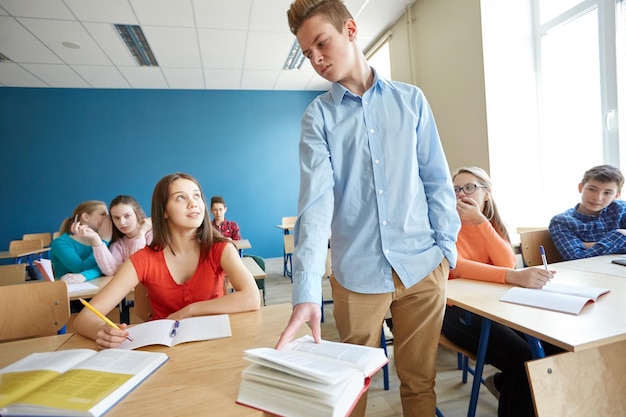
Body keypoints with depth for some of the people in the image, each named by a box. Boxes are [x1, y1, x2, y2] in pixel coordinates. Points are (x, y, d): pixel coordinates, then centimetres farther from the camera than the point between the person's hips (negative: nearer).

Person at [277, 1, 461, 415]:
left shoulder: (411, 100, 6)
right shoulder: (318, 116, 0)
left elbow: (437, 180, 7)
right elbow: (316, 199, -13)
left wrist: (447, 245, -1)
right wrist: (306, 290, -23)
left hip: (423, 265, 2)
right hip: (357, 271, -1)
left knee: (420, 380, 16)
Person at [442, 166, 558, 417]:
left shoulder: (493, 224, 10)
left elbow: (507, 263, -9)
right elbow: (456, 266, -26)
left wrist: (480, 221, -18)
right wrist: (513, 277, -39)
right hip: (456, 308, -6)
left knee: (553, 347, -8)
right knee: (525, 359, -21)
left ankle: (502, 382, 18)